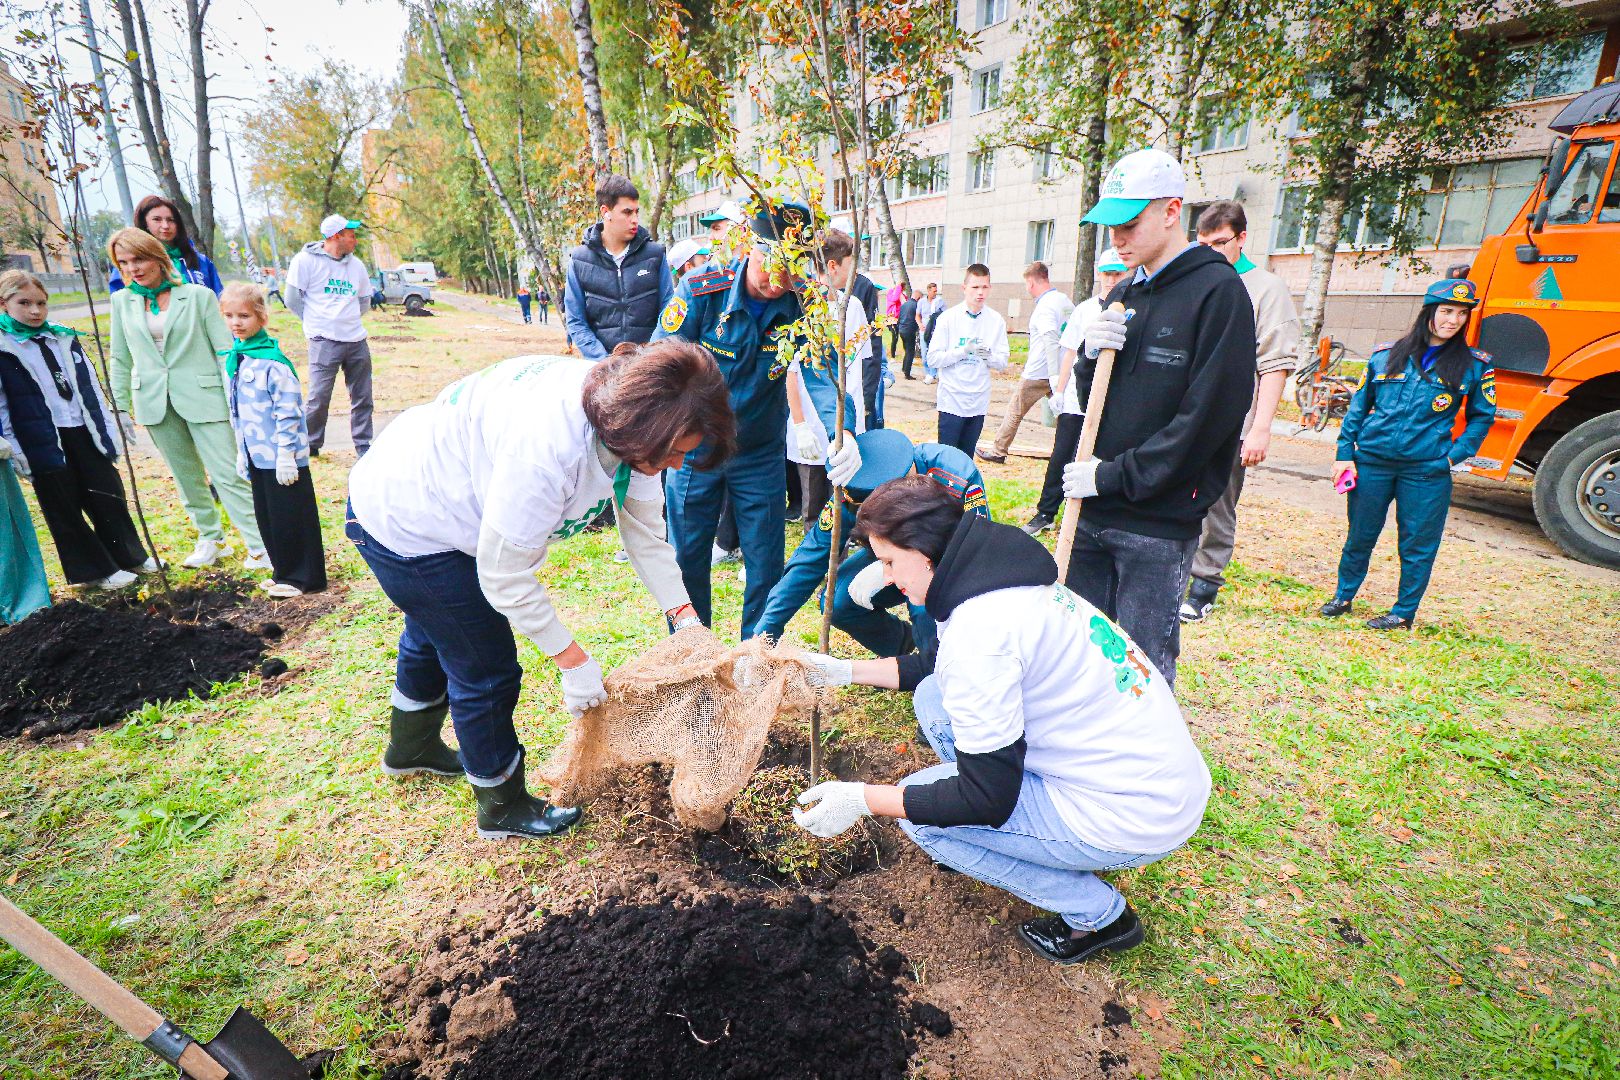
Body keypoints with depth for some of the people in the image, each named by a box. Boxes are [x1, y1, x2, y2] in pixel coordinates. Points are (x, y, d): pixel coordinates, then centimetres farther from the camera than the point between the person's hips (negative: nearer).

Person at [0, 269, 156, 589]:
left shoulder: (64, 338, 9)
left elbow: (90, 386, 13)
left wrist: (107, 427, 11)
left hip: (85, 433, 4)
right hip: (43, 441, -4)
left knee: (108, 496, 12)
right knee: (64, 509, 7)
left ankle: (130, 556, 26)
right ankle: (95, 570, 16)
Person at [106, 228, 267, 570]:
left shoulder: (199, 295, -4)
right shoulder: (122, 301, 8)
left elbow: (226, 350, -4)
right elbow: (120, 359, 14)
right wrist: (120, 407, 11)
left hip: (203, 397, -4)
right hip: (155, 401, 4)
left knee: (228, 475, -9)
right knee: (187, 477, 12)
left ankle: (259, 546, -5)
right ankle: (210, 539, 24)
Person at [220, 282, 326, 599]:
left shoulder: (272, 361, -16)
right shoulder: (233, 358, 10)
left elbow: (288, 412, -17)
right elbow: (237, 412, 17)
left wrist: (285, 454, -18)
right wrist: (241, 452, 17)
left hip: (281, 457, -9)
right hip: (256, 455, 9)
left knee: (291, 516, 0)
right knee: (266, 516, 15)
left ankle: (302, 576, 11)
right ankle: (283, 571, 28)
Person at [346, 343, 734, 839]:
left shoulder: (627, 411, -17)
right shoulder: (548, 447, -42)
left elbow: (645, 532, -7)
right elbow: (504, 576, -32)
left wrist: (686, 618, -9)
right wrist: (573, 660, -23)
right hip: (401, 526, -9)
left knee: (434, 637, 30)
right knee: (487, 671, 1)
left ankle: (410, 748, 59)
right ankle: (503, 808, 28)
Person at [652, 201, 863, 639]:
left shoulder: (801, 306, -12)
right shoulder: (702, 288, -17)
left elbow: (822, 375, -23)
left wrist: (843, 435, -42)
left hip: (761, 455, 1)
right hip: (694, 450, -1)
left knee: (767, 566, 7)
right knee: (687, 559, 10)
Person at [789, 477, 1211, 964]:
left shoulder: (979, 629, -27)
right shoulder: (1007, 577, 2)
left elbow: (987, 798, -21)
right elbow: (939, 666, 21)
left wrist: (861, 800, -14)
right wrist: (846, 670, 19)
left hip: (1135, 817, -9)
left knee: (917, 809, -6)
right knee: (934, 694, 7)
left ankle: (1098, 913, 8)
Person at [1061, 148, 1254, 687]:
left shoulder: (1217, 291, -8)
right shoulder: (1123, 295, 14)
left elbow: (1208, 415, -16)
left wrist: (1115, 476, -15)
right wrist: (1092, 353, -5)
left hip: (1159, 523, -6)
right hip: (1092, 511, 7)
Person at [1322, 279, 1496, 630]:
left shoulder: (1475, 365, 4)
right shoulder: (1386, 355, 5)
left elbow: (1482, 416, 12)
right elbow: (1358, 407, 10)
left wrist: (1456, 455, -2)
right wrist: (1345, 453, 4)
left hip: (1427, 470, -1)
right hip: (1372, 462, 1)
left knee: (1417, 545, 6)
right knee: (1360, 535, 10)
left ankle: (1404, 613, 19)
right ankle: (1344, 596, 27)